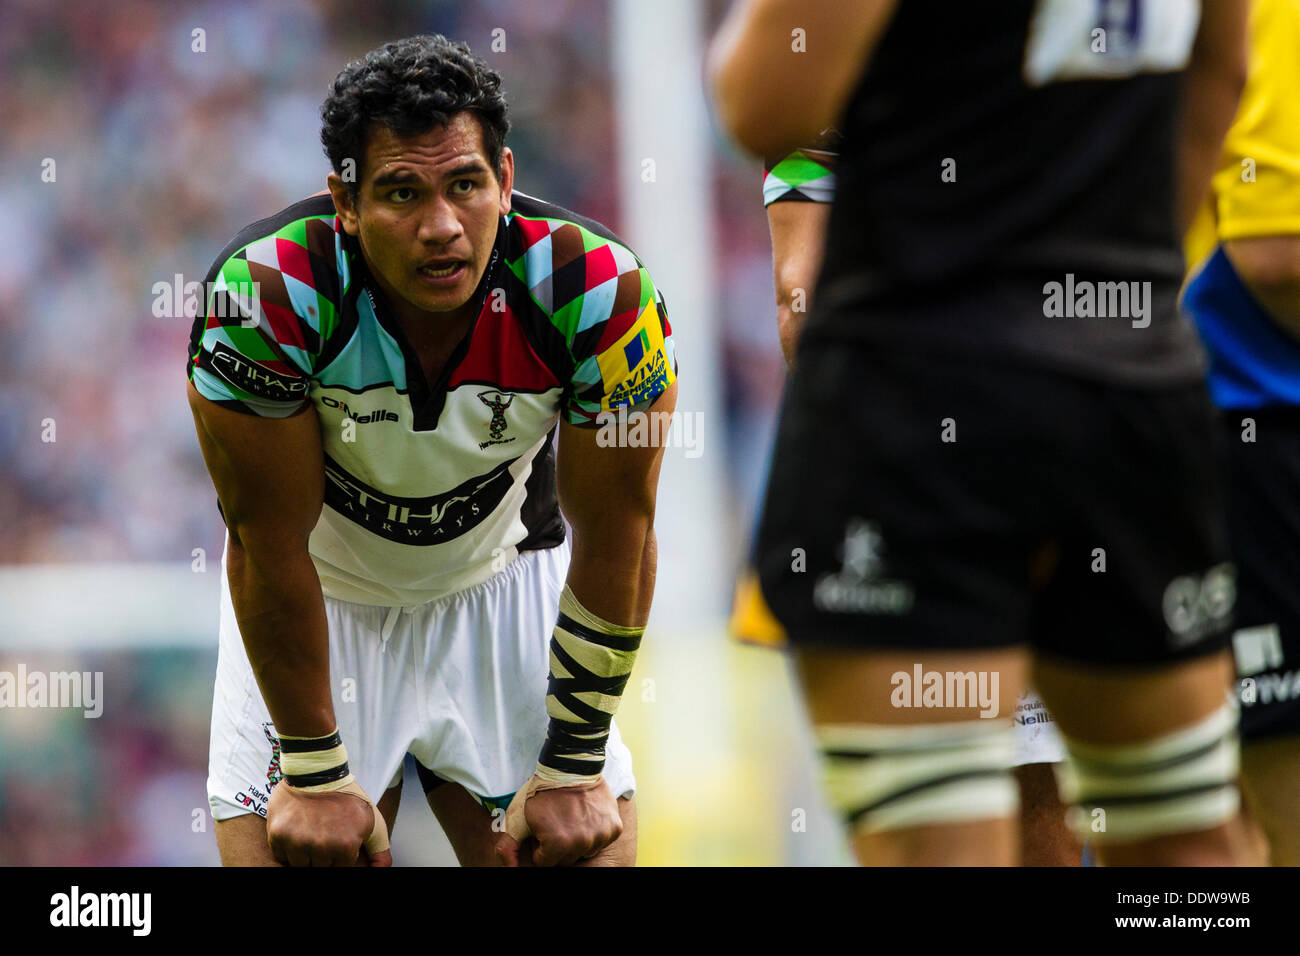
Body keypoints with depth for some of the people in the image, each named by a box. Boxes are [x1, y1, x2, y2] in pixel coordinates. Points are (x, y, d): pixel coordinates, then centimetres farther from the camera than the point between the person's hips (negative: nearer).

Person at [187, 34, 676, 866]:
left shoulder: (601, 291, -27)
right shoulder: (268, 293, -30)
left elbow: (615, 539, -15)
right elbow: (269, 542, -21)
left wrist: (571, 770, -12)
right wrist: (316, 775, -17)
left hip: (506, 576, 1)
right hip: (322, 590, -1)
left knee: (589, 845, -7)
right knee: (288, 846, -10)